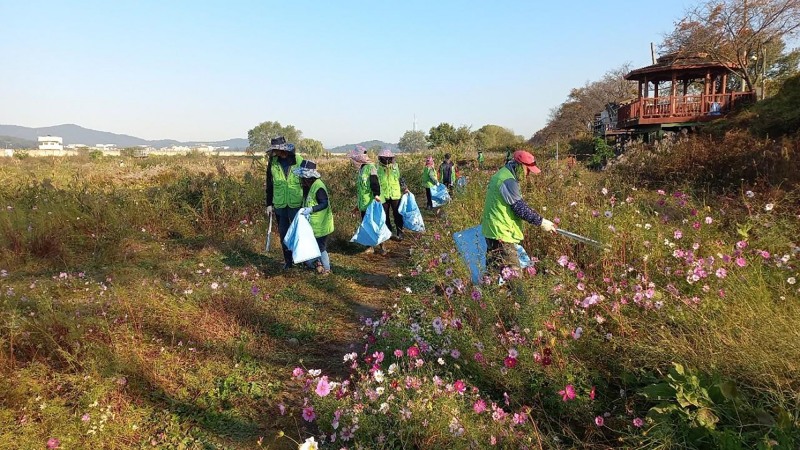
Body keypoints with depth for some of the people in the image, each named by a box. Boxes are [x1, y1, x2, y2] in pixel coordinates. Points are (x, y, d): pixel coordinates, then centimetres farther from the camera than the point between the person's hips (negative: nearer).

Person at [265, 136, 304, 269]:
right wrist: (269, 204, 8)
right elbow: (269, 185, 8)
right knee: (283, 233, 10)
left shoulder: (298, 160, -7)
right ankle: (288, 260, 22)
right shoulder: (273, 162, 1)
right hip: (279, 204, 3)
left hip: (296, 204, -3)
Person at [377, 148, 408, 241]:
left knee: (398, 215, 5)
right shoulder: (377, 168, -3)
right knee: (385, 216, 8)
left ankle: (399, 233, 16)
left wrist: (405, 188, 9)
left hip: (395, 195, 1)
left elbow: (400, 178, 17)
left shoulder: (395, 166, 5)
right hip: (383, 196, -1)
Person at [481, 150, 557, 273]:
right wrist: (541, 221, -11)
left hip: (493, 230, 11)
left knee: (494, 269, 17)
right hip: (501, 232, -11)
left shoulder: (502, 174, 15)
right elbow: (520, 208, -18)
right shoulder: (508, 181, -18)